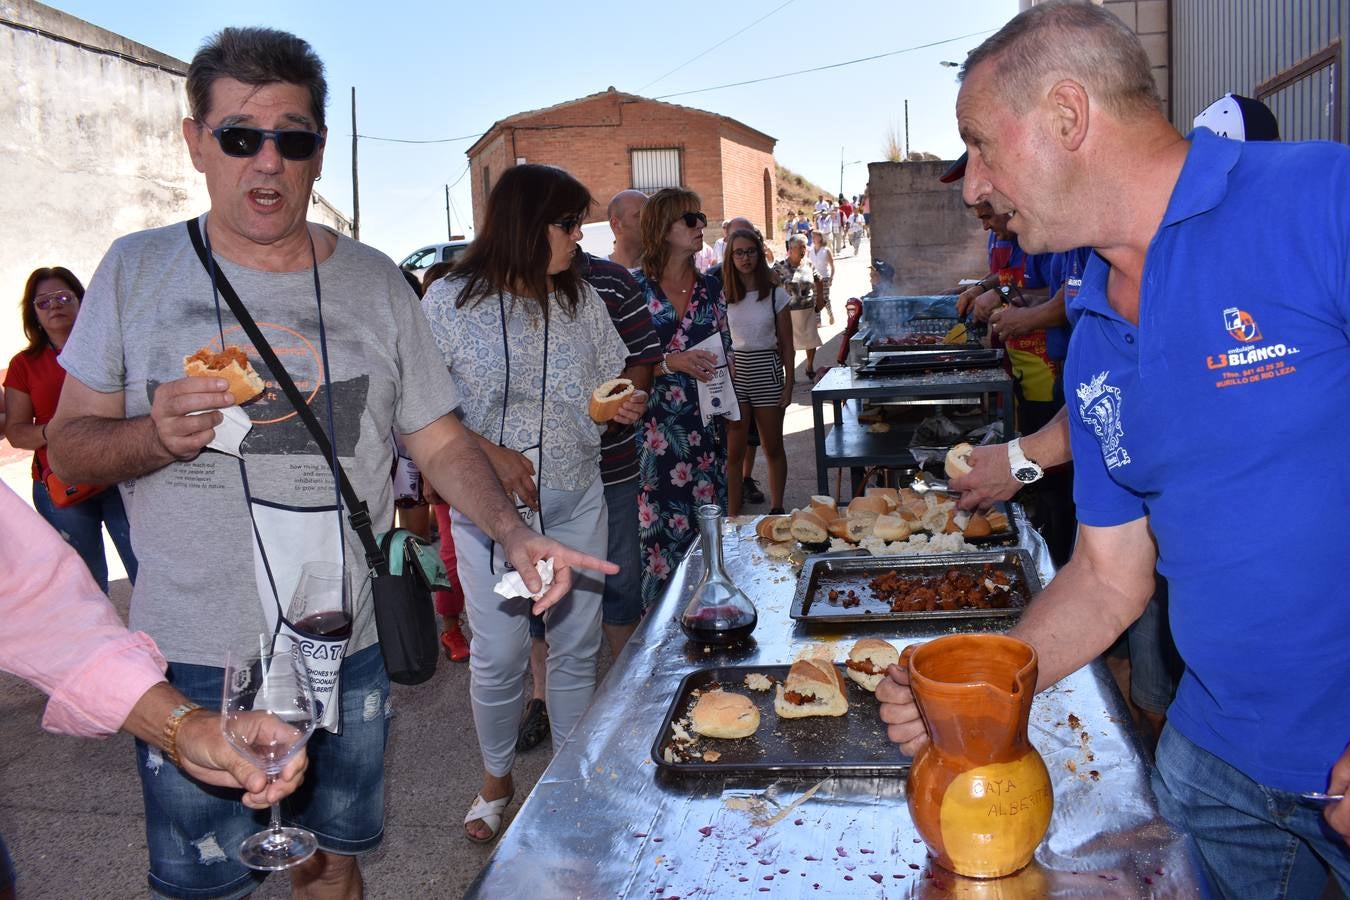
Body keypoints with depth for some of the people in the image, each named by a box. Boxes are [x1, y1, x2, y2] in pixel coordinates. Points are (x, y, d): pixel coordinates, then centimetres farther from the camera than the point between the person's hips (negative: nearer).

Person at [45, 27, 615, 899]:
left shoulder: (374, 280, 2)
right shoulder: (137, 269, -1)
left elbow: (442, 441, 3)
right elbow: (70, 443, 1)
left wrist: (516, 535, -14)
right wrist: (156, 436, -21)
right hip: (194, 660, -1)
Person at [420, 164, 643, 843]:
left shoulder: (580, 298, 4)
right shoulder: (450, 301, -8)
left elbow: (610, 381, 15)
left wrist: (626, 405, -7)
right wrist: (488, 451, -21)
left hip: (577, 502, 4)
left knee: (577, 645, 11)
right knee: (499, 653, 4)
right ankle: (496, 777, 31)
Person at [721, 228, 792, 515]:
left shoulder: (776, 295, 1)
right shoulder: (722, 296, 3)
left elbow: (786, 344, 3)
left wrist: (788, 384, -1)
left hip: (767, 372, 0)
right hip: (733, 372, 0)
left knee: (773, 448, 10)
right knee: (733, 452, 0)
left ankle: (777, 509, 25)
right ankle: (732, 518, 6)